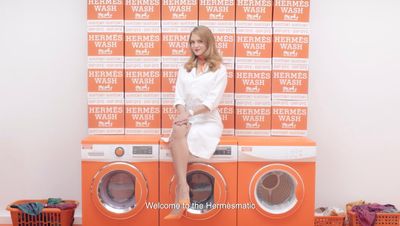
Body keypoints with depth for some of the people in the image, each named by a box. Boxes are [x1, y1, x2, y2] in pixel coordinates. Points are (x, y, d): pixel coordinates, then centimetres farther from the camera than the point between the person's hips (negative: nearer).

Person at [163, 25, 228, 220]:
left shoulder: (220, 70, 4)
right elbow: (179, 96, 7)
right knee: (178, 133, -34)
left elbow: (212, 101, -8)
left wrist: (190, 113, -21)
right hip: (187, 120, 4)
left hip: (208, 121, -3)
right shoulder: (185, 69, 19)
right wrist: (182, 114, -13)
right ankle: (183, 189, -42)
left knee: (177, 137, -33)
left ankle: (179, 198, -35)